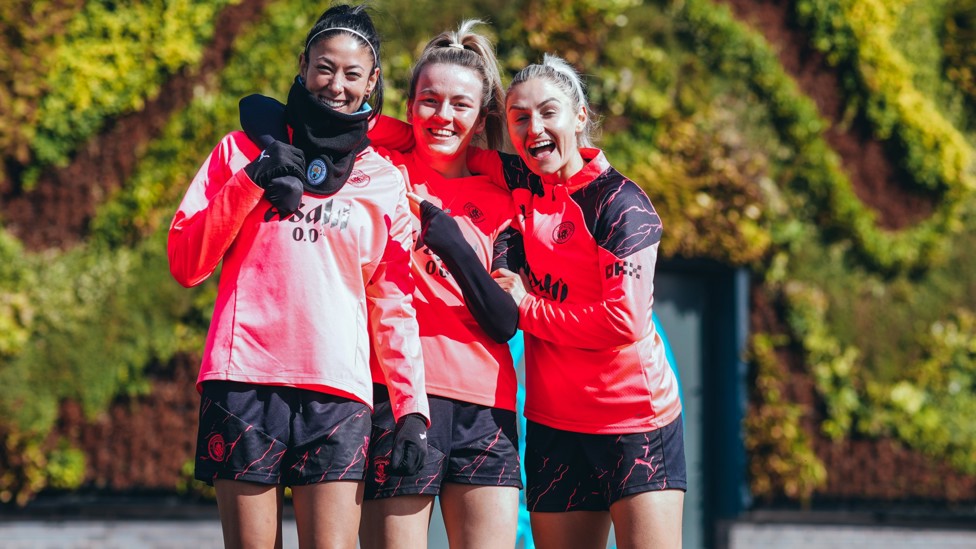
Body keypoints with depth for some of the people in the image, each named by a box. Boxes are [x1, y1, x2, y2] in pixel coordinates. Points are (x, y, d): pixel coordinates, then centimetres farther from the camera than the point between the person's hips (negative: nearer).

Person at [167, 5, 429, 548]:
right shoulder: (243, 151, 15)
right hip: (244, 380, 0)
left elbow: (394, 303, 14)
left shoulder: (385, 181, 17)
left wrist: (412, 406, 4)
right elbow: (186, 264, 8)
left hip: (339, 390, 1)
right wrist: (250, 183, -3)